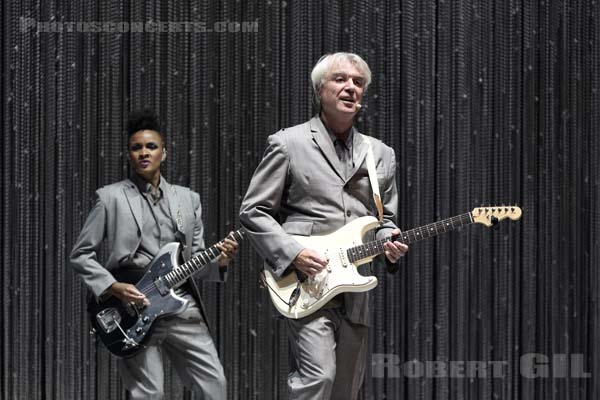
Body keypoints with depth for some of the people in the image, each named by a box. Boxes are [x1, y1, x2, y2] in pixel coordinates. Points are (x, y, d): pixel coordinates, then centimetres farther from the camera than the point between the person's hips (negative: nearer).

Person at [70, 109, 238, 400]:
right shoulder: (110, 197, 2)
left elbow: (195, 259, 14)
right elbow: (80, 255, 2)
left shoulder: (188, 199, 13)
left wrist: (218, 261, -7)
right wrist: (113, 288, -12)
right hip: (134, 307, -4)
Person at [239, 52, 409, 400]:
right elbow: (253, 212, -1)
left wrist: (389, 242, -1)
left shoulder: (381, 155, 15)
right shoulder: (288, 143, 1)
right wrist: (293, 253, -14)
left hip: (355, 291, 5)